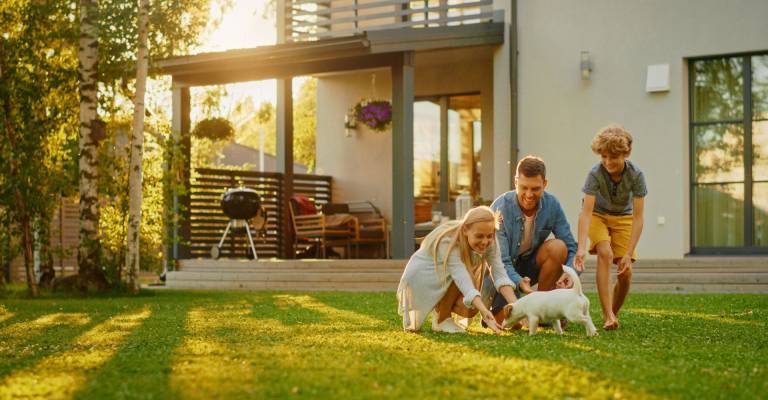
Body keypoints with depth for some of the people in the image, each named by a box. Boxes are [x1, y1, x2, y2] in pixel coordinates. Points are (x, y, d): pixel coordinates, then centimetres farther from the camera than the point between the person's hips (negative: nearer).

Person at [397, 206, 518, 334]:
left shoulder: (489, 242, -17)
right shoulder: (449, 243, -36)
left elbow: (500, 274, -24)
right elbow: (465, 284, -47)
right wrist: (485, 312, -59)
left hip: (445, 287, 6)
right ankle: (441, 319, -13)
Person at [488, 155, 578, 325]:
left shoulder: (551, 204, -14)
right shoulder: (500, 208, -24)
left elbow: (571, 247, -10)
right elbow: (500, 260, -26)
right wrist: (519, 282, -46)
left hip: (529, 264, 4)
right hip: (504, 270, -3)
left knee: (558, 247, -26)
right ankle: (493, 310, 16)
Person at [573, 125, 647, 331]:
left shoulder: (636, 175, -26)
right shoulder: (595, 174, -29)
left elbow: (637, 218, -25)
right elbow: (586, 212, -34)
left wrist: (628, 254, -31)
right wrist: (581, 248, -46)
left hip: (623, 218, 1)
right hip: (598, 215, -1)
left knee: (626, 272, -10)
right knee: (605, 253, -28)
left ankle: (613, 313, 17)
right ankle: (608, 316, -28)